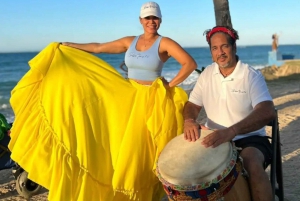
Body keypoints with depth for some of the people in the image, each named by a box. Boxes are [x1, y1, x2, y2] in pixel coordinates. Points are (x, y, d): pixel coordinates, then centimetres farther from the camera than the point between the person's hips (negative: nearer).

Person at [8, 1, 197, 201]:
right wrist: (70, 46, 17)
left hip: (151, 102, -5)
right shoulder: (130, 42, 7)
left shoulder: (165, 43, -8)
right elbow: (99, 48, 14)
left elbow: (190, 63, -18)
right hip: (127, 97, 5)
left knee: (140, 151, 0)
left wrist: (171, 85, -18)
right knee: (121, 146, 8)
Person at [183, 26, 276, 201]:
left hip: (249, 138, -4)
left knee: (251, 162, -36)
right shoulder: (207, 74, 3)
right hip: (214, 137, 4)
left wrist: (232, 131, -42)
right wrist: (189, 120, -18)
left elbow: (268, 112, -27)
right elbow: (192, 104, 8)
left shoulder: (252, 76, -13)